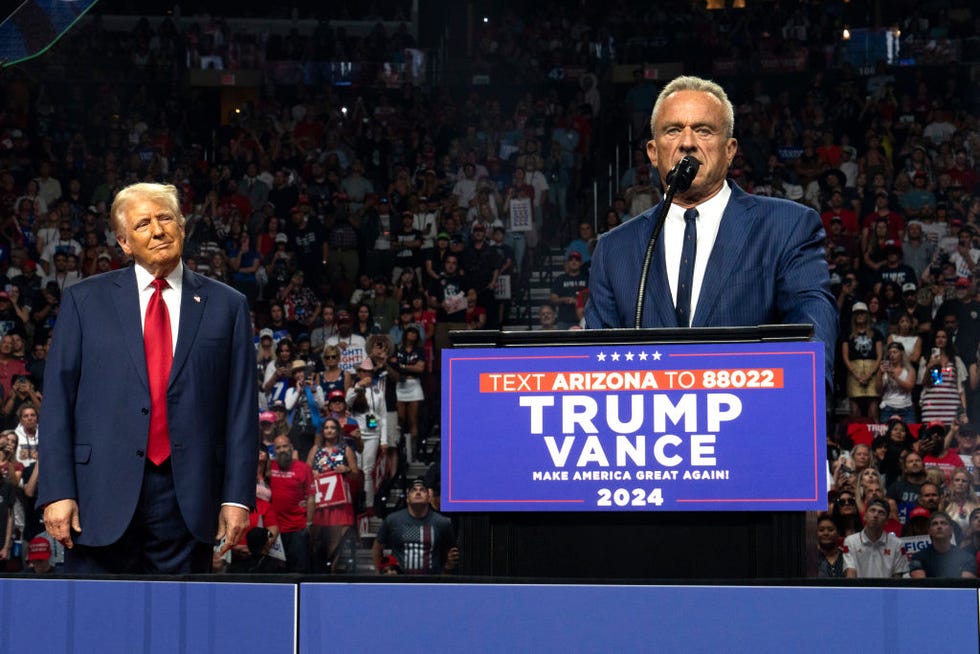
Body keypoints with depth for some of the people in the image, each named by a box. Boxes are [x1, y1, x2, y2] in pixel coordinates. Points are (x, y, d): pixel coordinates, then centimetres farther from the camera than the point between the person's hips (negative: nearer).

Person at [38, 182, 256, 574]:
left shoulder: (226, 306, 9)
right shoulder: (84, 301, 8)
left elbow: (241, 407, 6)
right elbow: (57, 399, 4)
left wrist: (237, 496, -2)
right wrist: (57, 493, -6)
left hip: (188, 497, 1)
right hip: (104, 495, 0)